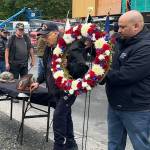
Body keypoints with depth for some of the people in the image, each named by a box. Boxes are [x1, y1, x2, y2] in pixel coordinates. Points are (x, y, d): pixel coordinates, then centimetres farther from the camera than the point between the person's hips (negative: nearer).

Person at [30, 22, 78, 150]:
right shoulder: (49, 49, 8)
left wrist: (68, 65, -38)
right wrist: (38, 82, 17)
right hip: (56, 89, 9)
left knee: (58, 115, -10)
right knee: (65, 115, 15)